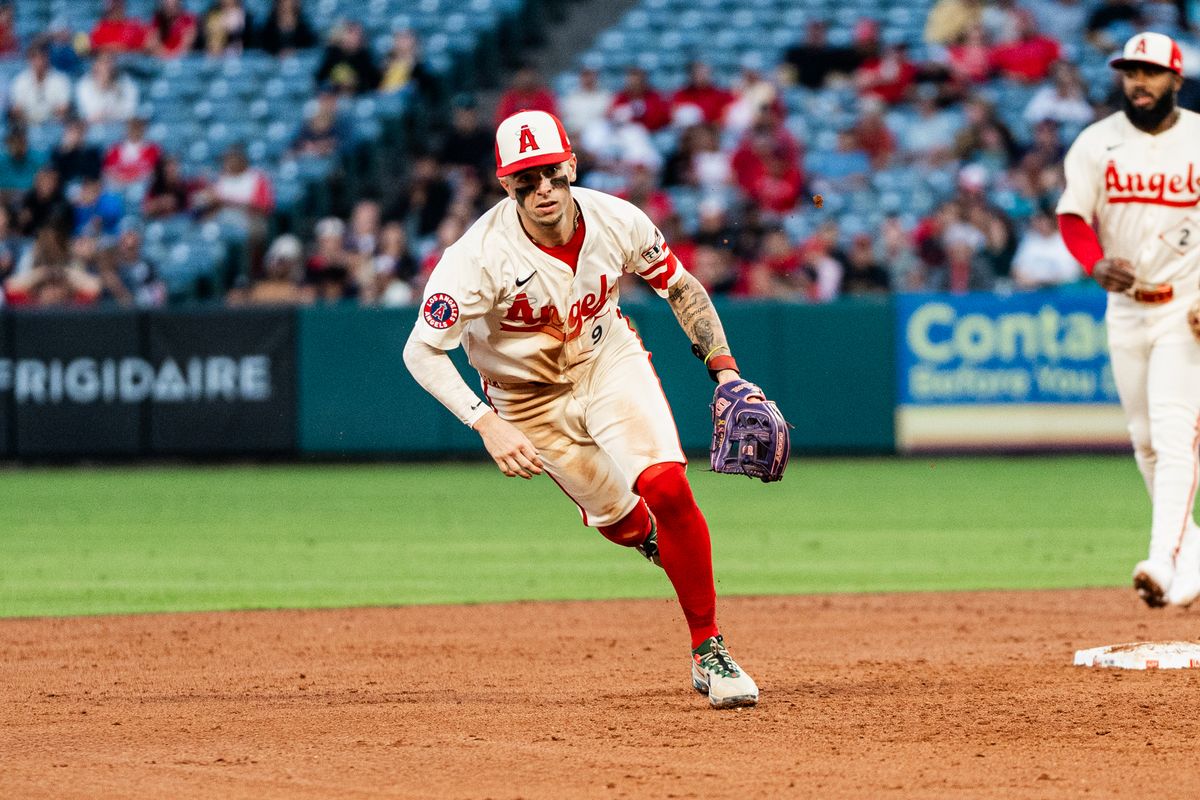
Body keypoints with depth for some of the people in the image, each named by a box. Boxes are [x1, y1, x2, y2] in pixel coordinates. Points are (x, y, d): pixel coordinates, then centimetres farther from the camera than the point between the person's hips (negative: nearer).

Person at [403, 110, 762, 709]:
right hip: (531, 399, -1)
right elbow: (422, 352, -31)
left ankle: (709, 652, -9)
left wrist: (724, 368, -8)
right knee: (621, 523, 6)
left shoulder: (616, 221, -19)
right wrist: (486, 424, -42)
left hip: (609, 363, 1)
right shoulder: (480, 255, -30)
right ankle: (657, 539, 47)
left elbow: (680, 287, 0)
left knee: (667, 487, -21)